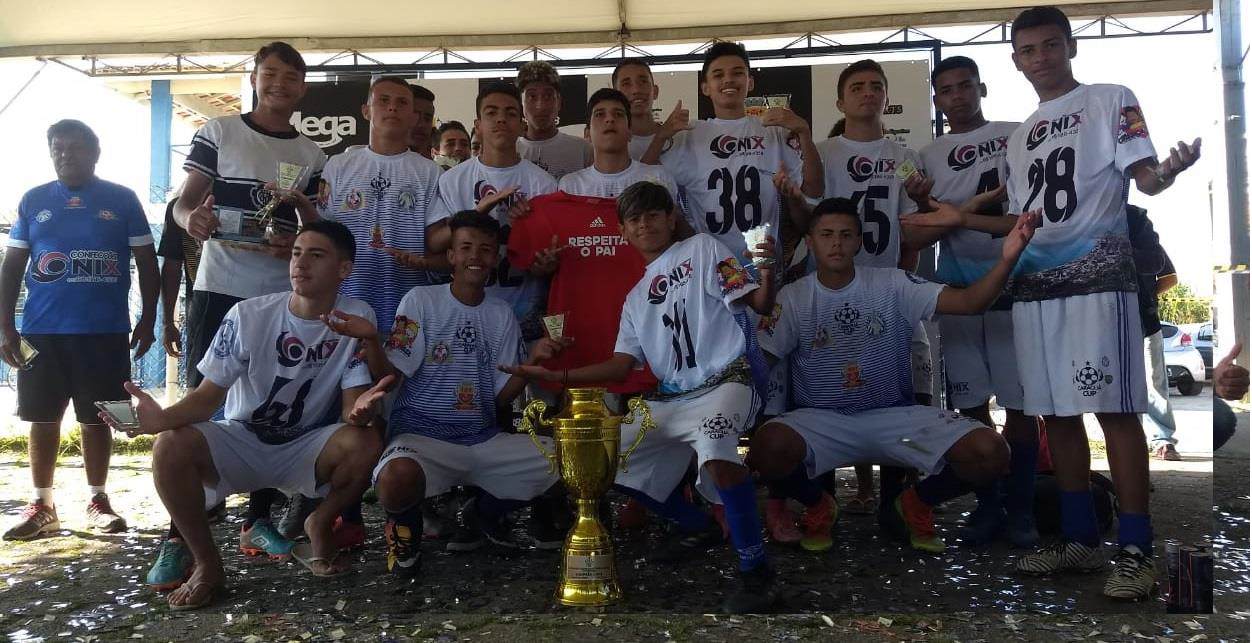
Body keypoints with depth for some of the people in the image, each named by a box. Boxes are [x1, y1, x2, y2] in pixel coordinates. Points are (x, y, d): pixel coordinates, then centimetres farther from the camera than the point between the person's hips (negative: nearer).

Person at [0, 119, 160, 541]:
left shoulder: (122, 200, 3)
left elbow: (147, 263, 5)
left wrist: (147, 320, -1)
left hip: (105, 331, -2)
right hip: (41, 331, 2)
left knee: (96, 419, 6)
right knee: (43, 418, 7)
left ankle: (98, 500, 17)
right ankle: (42, 506, 17)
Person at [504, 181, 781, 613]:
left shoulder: (702, 248, 4)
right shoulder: (636, 297, 22)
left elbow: (760, 304, -4)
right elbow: (622, 365, 14)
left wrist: (766, 273, -25)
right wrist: (558, 376, 5)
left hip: (727, 379, -8)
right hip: (672, 399, 8)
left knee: (713, 445, -38)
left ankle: (755, 569, -24)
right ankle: (698, 526, 22)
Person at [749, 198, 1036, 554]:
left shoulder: (893, 284, -4)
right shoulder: (793, 297, -3)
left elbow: (968, 302, -14)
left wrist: (1007, 259, -31)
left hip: (896, 415, 1)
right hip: (823, 421, -1)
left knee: (990, 452, -21)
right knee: (767, 447, -35)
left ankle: (917, 503, 12)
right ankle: (819, 506, 2)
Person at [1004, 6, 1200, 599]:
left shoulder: (1111, 101, 5)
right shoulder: (1019, 137, 21)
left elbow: (1145, 178, -6)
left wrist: (1171, 170, -27)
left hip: (1096, 275, -6)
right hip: (1033, 283, 6)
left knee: (1114, 408, -10)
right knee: (1055, 412, 7)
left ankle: (1135, 550, -4)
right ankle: (1080, 538, 16)